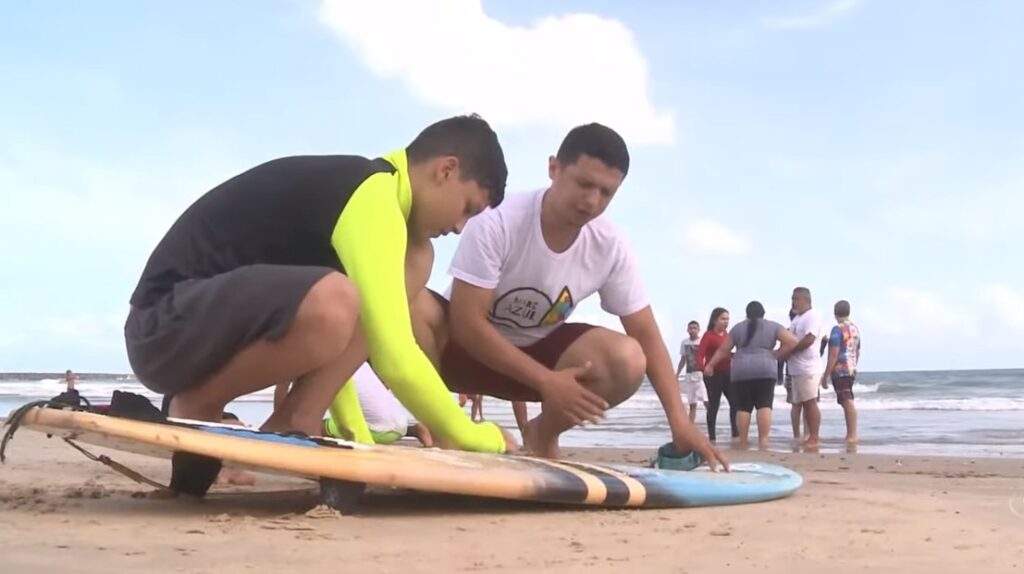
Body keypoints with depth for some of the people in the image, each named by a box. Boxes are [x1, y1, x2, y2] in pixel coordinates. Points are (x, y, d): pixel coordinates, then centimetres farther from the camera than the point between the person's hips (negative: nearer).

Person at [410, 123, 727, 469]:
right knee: (416, 308, -38)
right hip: (464, 344, -4)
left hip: (536, 351, 4)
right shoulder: (498, 222, -27)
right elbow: (467, 322, -27)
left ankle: (541, 436, 3)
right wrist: (546, 381, -31)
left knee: (627, 360, -25)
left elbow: (646, 335, -10)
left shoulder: (611, 248, -15)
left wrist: (679, 419, -21)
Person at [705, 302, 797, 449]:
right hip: (765, 370, -1)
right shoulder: (773, 326, 11)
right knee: (764, 405, -4)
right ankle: (763, 440, -14)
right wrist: (776, 354, 11)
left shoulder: (738, 328, 14)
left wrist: (710, 365, 25)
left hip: (740, 371, 1)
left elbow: (723, 350, 16)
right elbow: (792, 342, 2)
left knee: (743, 407, 3)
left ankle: (743, 442, 4)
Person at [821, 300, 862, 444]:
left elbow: (833, 354, -16)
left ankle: (852, 435, -12)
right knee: (848, 402, 13)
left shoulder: (838, 329, -12)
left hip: (840, 371, -8)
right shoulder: (855, 329, 12)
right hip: (851, 370, 8)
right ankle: (850, 434, 15)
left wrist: (826, 375, -14)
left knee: (847, 402, -10)